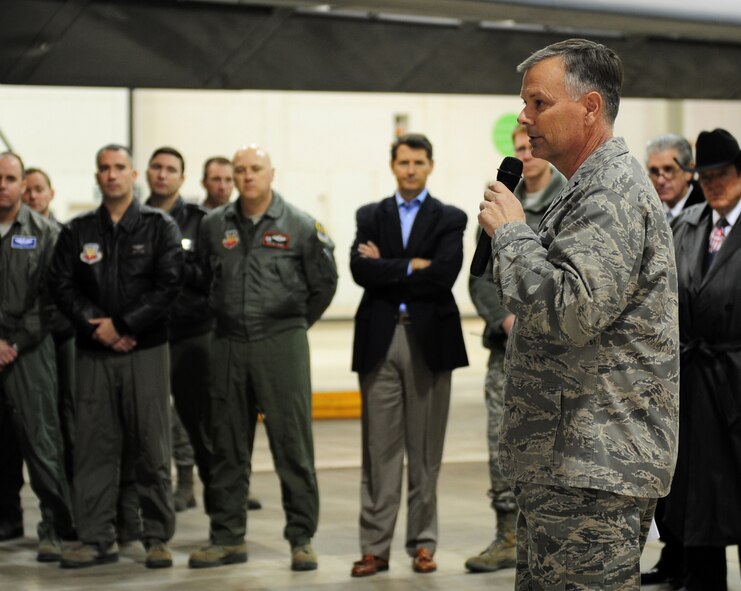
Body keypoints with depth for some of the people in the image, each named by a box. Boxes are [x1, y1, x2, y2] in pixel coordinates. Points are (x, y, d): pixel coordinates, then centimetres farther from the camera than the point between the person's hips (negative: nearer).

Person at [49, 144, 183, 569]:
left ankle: (158, 538, 7)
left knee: (151, 446, 0)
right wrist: (95, 326, -10)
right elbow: (62, 286, 4)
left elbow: (169, 285, -6)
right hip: (94, 353, 3)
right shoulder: (78, 231, 11)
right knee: (94, 446, 2)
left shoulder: (160, 227, 4)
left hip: (146, 350, -2)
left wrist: (124, 325, -12)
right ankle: (97, 538, 8)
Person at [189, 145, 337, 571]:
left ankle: (302, 539, 5)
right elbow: (201, 279, 18)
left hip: (282, 344, -3)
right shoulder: (215, 226, 7)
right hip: (229, 345, 3)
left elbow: (324, 283, 7)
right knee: (229, 447, 8)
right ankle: (228, 538, 16)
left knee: (293, 444, -2)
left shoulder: (299, 226, -1)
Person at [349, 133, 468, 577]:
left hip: (429, 340, -1)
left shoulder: (449, 219, 5)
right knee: (380, 449, 2)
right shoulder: (371, 216, 12)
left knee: (425, 450, 4)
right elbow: (360, 270, -5)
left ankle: (423, 544, 11)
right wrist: (412, 267, -10)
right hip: (380, 341, 1)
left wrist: (386, 268, -7)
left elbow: (444, 275, -11)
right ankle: (376, 546, 4)